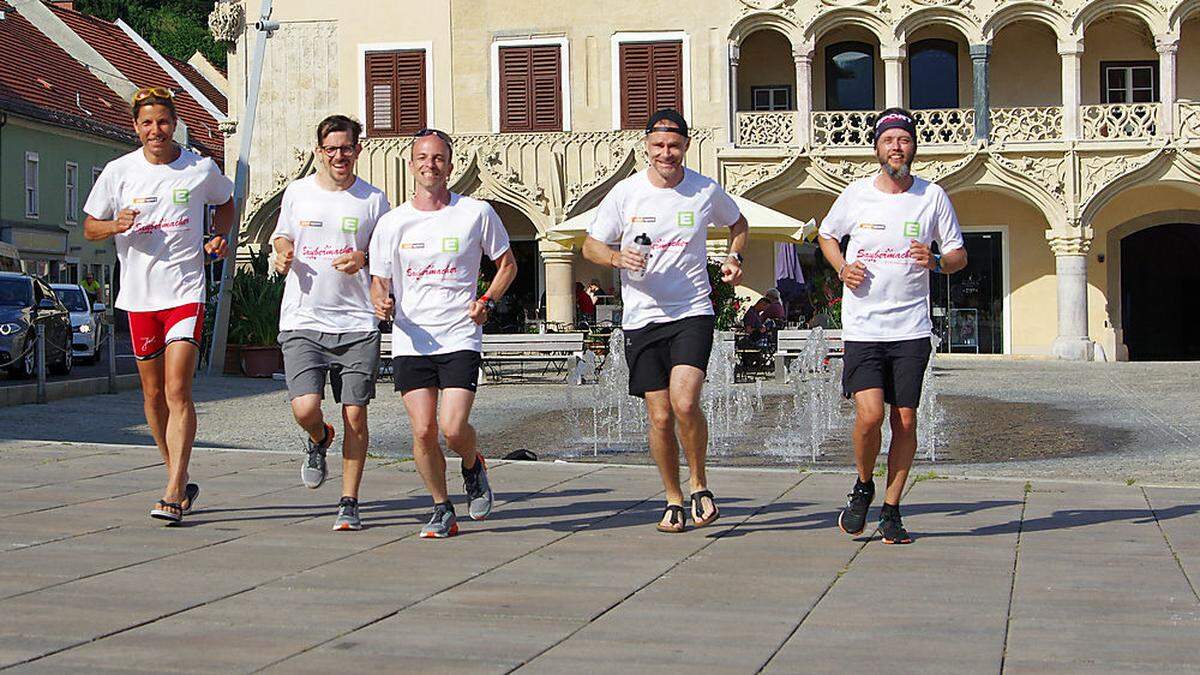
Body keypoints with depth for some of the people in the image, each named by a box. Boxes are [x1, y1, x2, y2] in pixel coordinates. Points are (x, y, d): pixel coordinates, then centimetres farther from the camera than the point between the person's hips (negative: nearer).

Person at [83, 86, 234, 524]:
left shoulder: (202, 170, -1)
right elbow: (90, 228, 9)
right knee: (154, 395, 10)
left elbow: (225, 203, 20)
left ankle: (174, 493, -15)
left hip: (186, 293, -3)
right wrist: (117, 226, -12)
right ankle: (180, 482, 26)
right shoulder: (119, 172, 1)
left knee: (177, 392, -15)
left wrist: (219, 238, 1)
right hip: (139, 296, 3)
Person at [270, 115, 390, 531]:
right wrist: (283, 254, -3)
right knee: (305, 409, -15)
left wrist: (363, 259, -11)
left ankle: (349, 504, 13)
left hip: (357, 324, 0)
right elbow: (282, 236, 21)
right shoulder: (297, 193, 8)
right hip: (302, 321, 0)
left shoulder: (373, 199, 4)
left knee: (355, 415, 0)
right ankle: (319, 440, 23)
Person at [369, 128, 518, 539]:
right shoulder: (392, 223, 6)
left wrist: (488, 301, -3)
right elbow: (379, 280, 11)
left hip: (460, 339, -2)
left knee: (453, 428, -15)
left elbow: (507, 264, 14)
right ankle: (442, 510, 15)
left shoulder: (477, 213, 2)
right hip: (410, 342, 2)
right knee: (423, 431, -5)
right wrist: (381, 302, -12)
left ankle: (473, 467, 20)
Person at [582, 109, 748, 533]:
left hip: (693, 312, -1)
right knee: (660, 416, 2)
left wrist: (734, 258, 4)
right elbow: (590, 245, 8)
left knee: (685, 403, -20)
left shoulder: (707, 192, 2)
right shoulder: (625, 193, 0)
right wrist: (618, 257, -13)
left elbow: (738, 224, 23)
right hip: (642, 318, 1)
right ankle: (673, 501, 20)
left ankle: (699, 485, 3)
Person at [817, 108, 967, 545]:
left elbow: (959, 254, 10)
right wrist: (842, 268, 0)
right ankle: (863, 487, 13)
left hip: (911, 328, 1)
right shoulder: (856, 194, 3)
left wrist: (937, 262, -13)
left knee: (905, 420, 1)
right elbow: (827, 235, 20)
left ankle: (891, 510, 15)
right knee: (870, 414, -15)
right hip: (862, 326, -1)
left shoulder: (932, 197, 3)